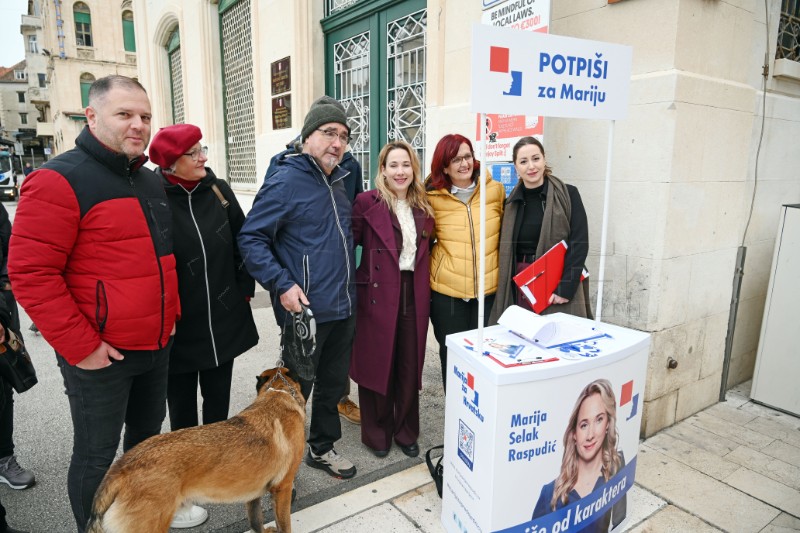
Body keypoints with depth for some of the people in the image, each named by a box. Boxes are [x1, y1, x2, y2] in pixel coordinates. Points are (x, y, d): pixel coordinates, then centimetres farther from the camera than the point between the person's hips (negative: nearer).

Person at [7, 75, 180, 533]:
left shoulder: (152, 182, 11)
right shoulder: (61, 179, -13)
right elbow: (31, 272, -18)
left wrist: (172, 313, 13)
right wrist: (80, 345, -18)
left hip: (158, 346, 8)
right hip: (99, 354, -7)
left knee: (148, 437, 22)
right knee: (97, 454, 9)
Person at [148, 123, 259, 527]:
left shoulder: (218, 190, 0)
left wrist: (244, 290, 4)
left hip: (224, 323, 4)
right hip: (177, 328, -3)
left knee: (218, 403, 19)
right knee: (183, 411, 14)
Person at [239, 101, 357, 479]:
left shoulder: (338, 182, 12)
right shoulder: (286, 181, -12)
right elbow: (251, 238, -14)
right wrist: (282, 284, -23)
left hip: (344, 307, 8)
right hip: (305, 309, -8)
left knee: (334, 383, 19)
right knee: (296, 389, 7)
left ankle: (323, 447, 39)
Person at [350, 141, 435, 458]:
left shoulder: (424, 206, 9)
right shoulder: (367, 202, -7)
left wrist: (425, 285, 6)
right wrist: (353, 284, -14)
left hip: (415, 295, 4)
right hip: (378, 294, -4)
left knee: (410, 366, 13)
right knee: (376, 364, 8)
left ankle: (406, 431, 32)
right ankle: (377, 432, 29)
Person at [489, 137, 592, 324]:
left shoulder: (567, 195, -3)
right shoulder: (512, 203, 6)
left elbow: (579, 243, -8)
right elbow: (506, 251, 10)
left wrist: (565, 288, -16)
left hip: (558, 286, -2)